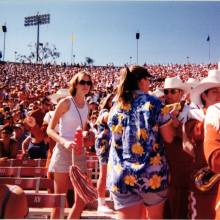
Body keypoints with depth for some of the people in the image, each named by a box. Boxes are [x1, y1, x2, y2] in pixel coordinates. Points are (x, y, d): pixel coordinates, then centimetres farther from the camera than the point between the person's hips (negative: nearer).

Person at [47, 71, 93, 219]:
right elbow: (50, 129, -11)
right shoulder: (66, 102, -8)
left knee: (82, 200, 7)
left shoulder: (87, 106, 9)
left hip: (79, 153, 6)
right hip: (63, 151, -6)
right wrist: (65, 142, -26)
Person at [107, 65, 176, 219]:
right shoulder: (153, 103, -6)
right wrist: (169, 118, 15)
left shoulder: (116, 106, 5)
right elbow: (169, 137, -4)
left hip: (121, 175, 2)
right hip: (152, 173, -2)